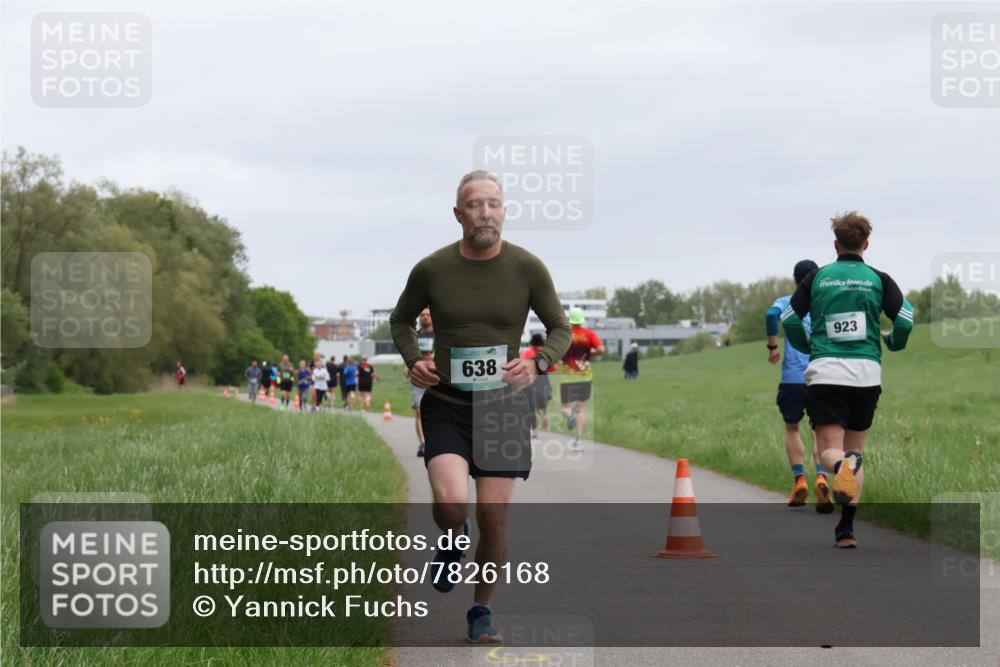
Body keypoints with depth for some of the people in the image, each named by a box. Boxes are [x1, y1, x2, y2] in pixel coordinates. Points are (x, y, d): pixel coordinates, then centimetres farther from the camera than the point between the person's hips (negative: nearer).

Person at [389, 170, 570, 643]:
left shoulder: (527, 268, -4)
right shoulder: (431, 270, -4)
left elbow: (560, 329, 8)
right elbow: (401, 320, 15)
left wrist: (538, 364, -12)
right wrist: (413, 360, -3)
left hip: (503, 407, 1)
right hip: (445, 404, -1)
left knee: (494, 518, -1)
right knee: (450, 505, -22)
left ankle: (482, 611, 21)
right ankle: (454, 539, 16)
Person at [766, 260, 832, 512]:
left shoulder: (787, 302, 7)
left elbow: (771, 314, -16)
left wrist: (772, 346, -6)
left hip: (792, 376, -1)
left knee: (792, 428, 16)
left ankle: (799, 479, 2)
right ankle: (821, 476, -24)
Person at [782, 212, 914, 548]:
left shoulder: (817, 277, 7)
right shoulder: (878, 279, 5)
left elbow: (789, 318, 5)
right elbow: (905, 320, -3)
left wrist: (807, 347, 23)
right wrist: (893, 343, 19)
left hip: (825, 372, -1)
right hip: (866, 372, 1)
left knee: (829, 449, -1)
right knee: (855, 449, 13)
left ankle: (841, 466, -40)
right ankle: (846, 528, 3)